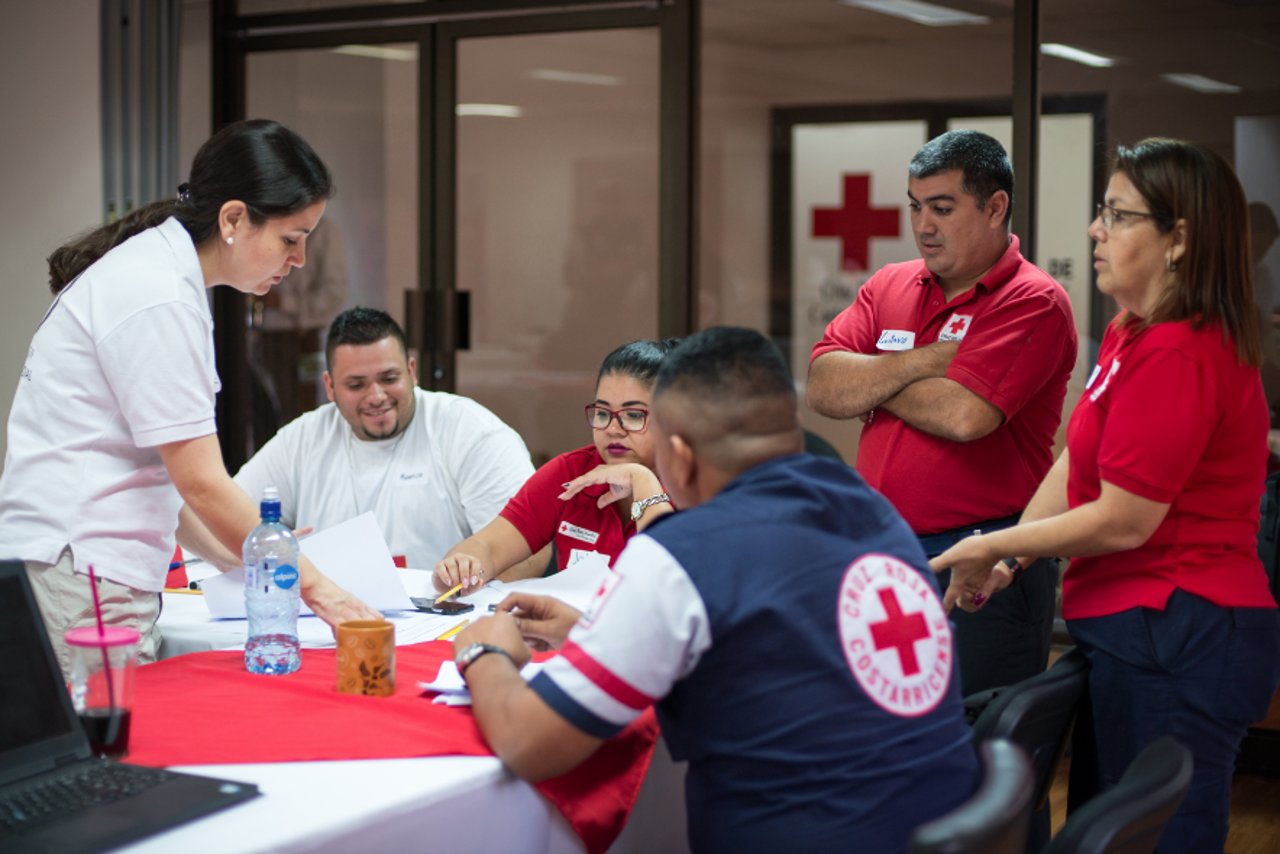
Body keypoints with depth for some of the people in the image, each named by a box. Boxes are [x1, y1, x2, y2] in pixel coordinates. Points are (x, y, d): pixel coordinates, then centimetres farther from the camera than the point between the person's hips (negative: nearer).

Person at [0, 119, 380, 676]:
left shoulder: (159, 270, 14)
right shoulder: (159, 298, -15)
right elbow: (201, 483, -16)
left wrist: (237, 556, 14)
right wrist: (315, 587, -12)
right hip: (75, 580, -9)